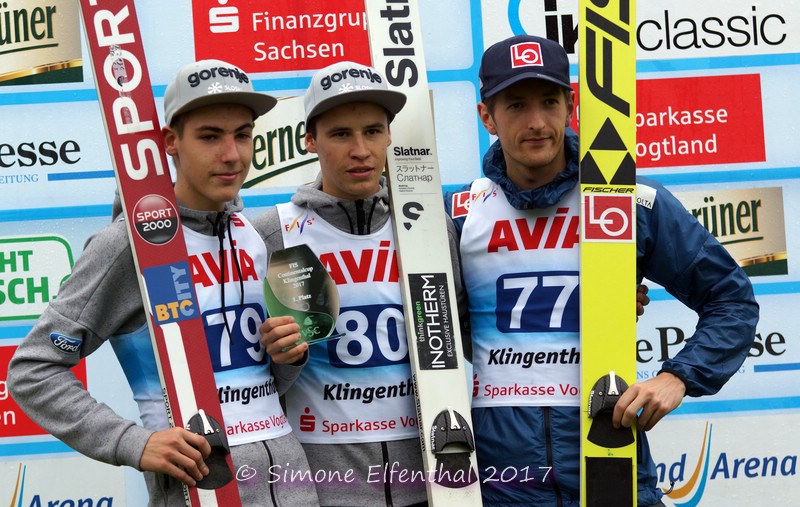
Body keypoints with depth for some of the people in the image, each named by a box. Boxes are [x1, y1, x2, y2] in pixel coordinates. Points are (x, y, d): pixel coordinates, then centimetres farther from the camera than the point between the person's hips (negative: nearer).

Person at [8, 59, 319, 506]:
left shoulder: (257, 237, 7)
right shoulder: (129, 243, -11)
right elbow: (33, 372, -11)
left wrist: (289, 357, -5)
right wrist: (134, 444, -20)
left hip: (290, 471, 6)